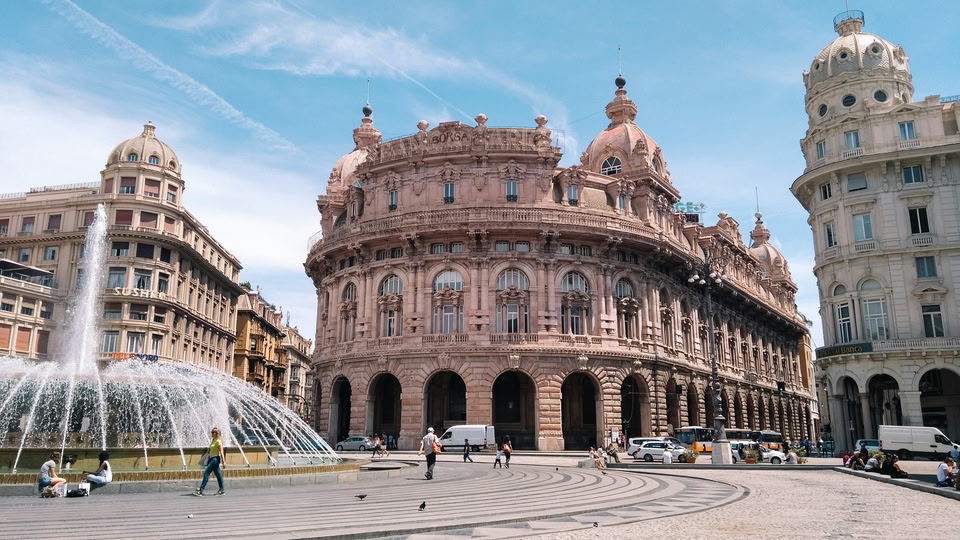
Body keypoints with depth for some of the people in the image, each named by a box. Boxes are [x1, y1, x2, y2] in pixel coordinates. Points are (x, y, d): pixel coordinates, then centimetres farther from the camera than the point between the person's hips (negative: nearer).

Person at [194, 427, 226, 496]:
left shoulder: (218, 441, -12)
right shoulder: (213, 440, 14)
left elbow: (221, 452, -17)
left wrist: (223, 462, -20)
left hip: (215, 459, -9)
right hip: (211, 458, 9)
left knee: (206, 473, -11)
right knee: (218, 474, 9)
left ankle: (200, 491, -10)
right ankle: (221, 490, 12)